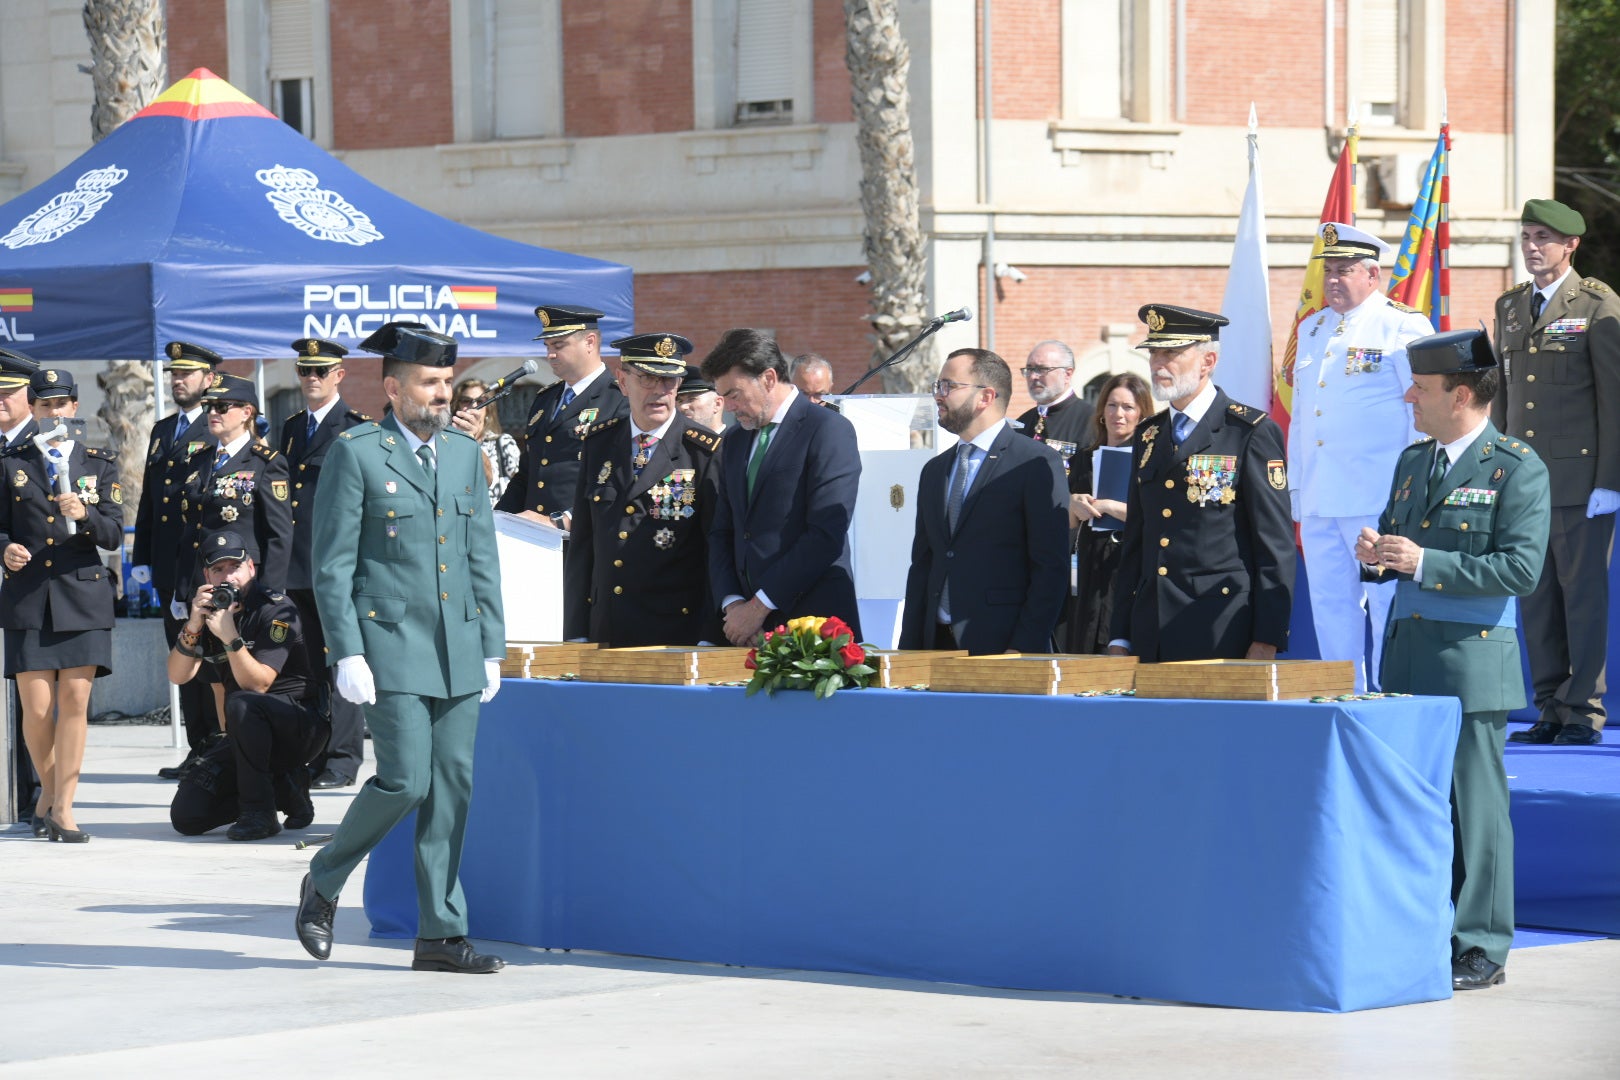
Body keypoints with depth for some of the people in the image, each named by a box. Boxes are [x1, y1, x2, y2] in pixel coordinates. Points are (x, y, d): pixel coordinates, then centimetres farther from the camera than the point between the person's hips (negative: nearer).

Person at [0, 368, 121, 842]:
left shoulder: (99, 465, 10)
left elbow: (114, 536, 3)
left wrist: (84, 515, -16)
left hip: (83, 595, 0)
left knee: (75, 701, -6)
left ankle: (63, 807, 0)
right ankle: (48, 789, 21)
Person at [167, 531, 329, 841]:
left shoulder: (278, 610, -14)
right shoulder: (212, 612, 5)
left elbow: (257, 684, -23)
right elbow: (178, 676, -5)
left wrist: (231, 638, -35)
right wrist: (192, 627, -20)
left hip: (301, 728, -6)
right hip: (248, 733, 6)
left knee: (242, 704, -38)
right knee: (186, 816, -8)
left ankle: (259, 812, -24)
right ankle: (284, 788, 10)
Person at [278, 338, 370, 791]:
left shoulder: (358, 429, -2)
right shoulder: (291, 428, 18)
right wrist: (280, 560, 15)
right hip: (300, 565, 6)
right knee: (312, 659, 9)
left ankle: (342, 760, -3)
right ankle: (313, 755, 13)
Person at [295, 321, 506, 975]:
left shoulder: (465, 454, 14)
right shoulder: (355, 454, -3)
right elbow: (333, 565, -5)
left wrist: (492, 648, 11)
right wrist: (347, 654, -12)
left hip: (458, 651, 6)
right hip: (390, 644, -6)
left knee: (451, 789, 3)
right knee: (404, 782, -12)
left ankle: (441, 933, 7)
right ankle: (324, 883, 12)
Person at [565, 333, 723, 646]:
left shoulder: (705, 451, -4)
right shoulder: (599, 442, 10)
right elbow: (581, 544, 12)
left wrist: (708, 640, -10)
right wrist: (575, 633, 8)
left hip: (678, 634, -4)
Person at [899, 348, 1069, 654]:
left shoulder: (1038, 463, -3)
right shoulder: (934, 471, 19)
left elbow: (1052, 567, -9)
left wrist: (1023, 649, -16)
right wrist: (910, 651, 9)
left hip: (1001, 647, -6)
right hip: (938, 645, 6)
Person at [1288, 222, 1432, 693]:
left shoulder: (1404, 327, -3)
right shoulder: (1312, 330, 18)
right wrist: (1296, 486, 18)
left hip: (1379, 501, -7)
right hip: (1319, 502, 7)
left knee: (1389, 609, -6)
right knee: (1331, 609, 9)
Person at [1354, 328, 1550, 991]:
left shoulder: (1517, 469, -7)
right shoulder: (1413, 461, 16)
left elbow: (1521, 568, -15)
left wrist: (1425, 563, -19)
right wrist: (1376, 555, 1)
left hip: (1472, 660, -7)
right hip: (1405, 656, 7)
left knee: (1475, 805, -4)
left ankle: (1480, 949, 2)